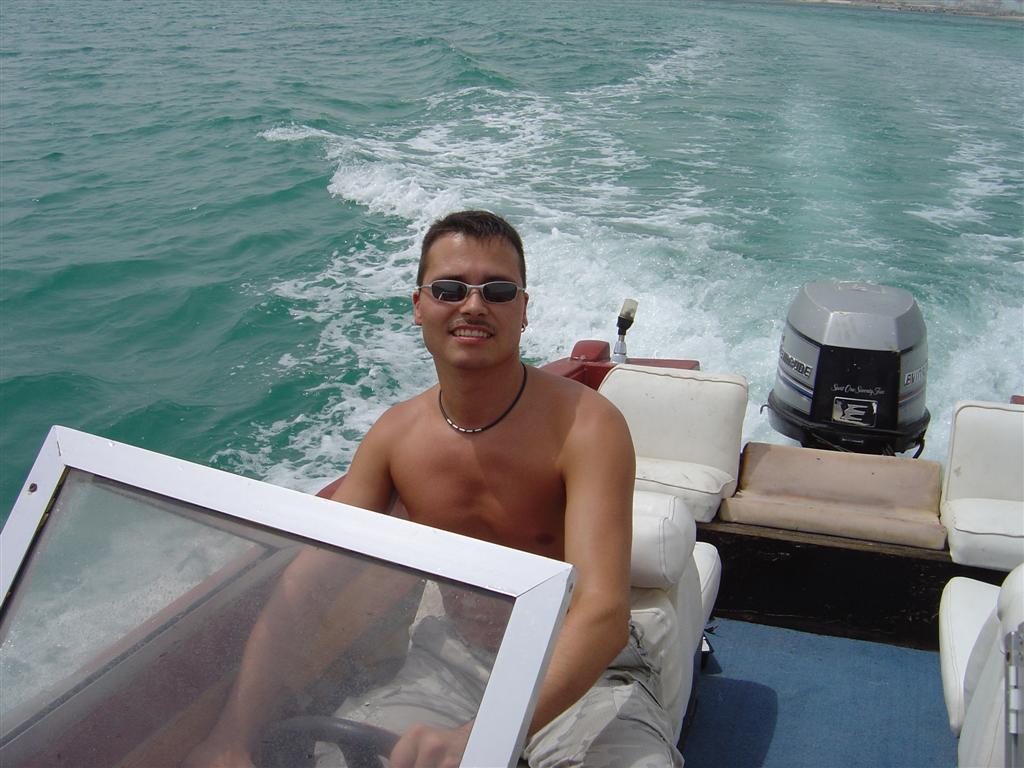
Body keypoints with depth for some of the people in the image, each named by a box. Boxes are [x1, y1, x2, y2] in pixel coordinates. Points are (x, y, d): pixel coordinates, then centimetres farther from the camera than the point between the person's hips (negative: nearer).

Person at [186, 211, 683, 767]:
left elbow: (603, 612, -33)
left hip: (581, 669, -3)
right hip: (458, 653, 4)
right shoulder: (395, 434, -5)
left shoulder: (586, 424, -21)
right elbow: (305, 580, -5)